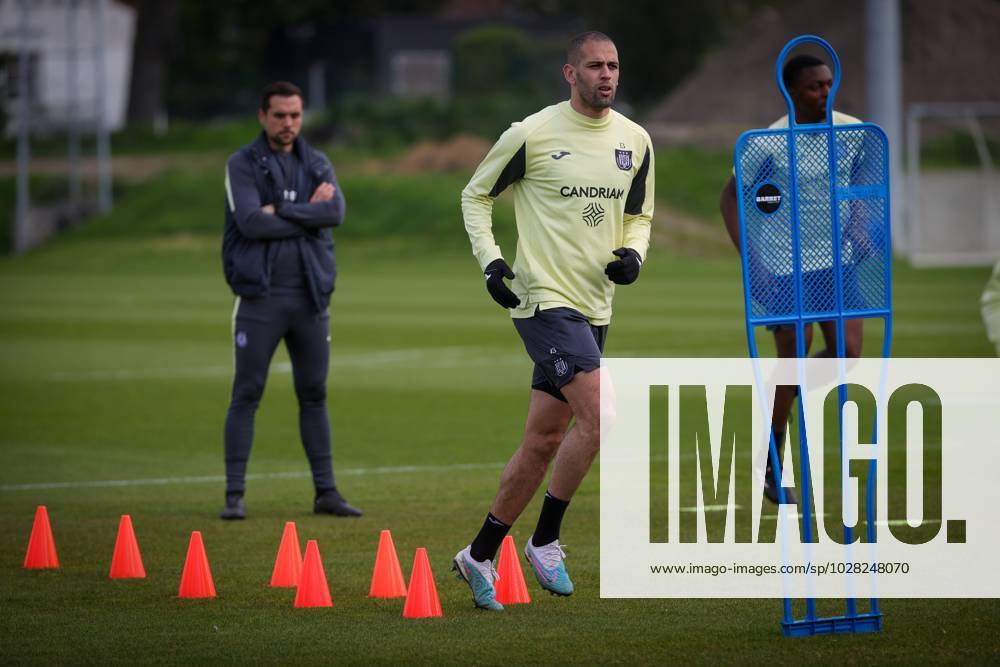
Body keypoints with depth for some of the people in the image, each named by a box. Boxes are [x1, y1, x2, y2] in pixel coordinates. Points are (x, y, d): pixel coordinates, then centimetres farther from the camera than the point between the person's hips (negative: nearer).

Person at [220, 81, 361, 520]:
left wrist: (280, 212, -14)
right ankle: (234, 495, -1)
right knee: (247, 395, -3)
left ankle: (326, 491, 13)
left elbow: (336, 212, -8)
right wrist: (308, 213, -9)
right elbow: (251, 222, -16)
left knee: (314, 395, 8)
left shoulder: (317, 165, 11)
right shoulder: (243, 165, -1)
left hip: (309, 296, 4)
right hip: (260, 296, -4)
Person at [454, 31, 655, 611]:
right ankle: (545, 541, -6)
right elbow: (476, 194, 4)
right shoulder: (532, 135, -8)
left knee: (544, 442, 9)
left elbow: (638, 215, 21)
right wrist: (490, 260, -9)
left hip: (594, 307, 6)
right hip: (544, 298, -6)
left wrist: (633, 255, -1)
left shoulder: (635, 141, 7)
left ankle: (480, 556, 20)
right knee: (599, 414, -20)